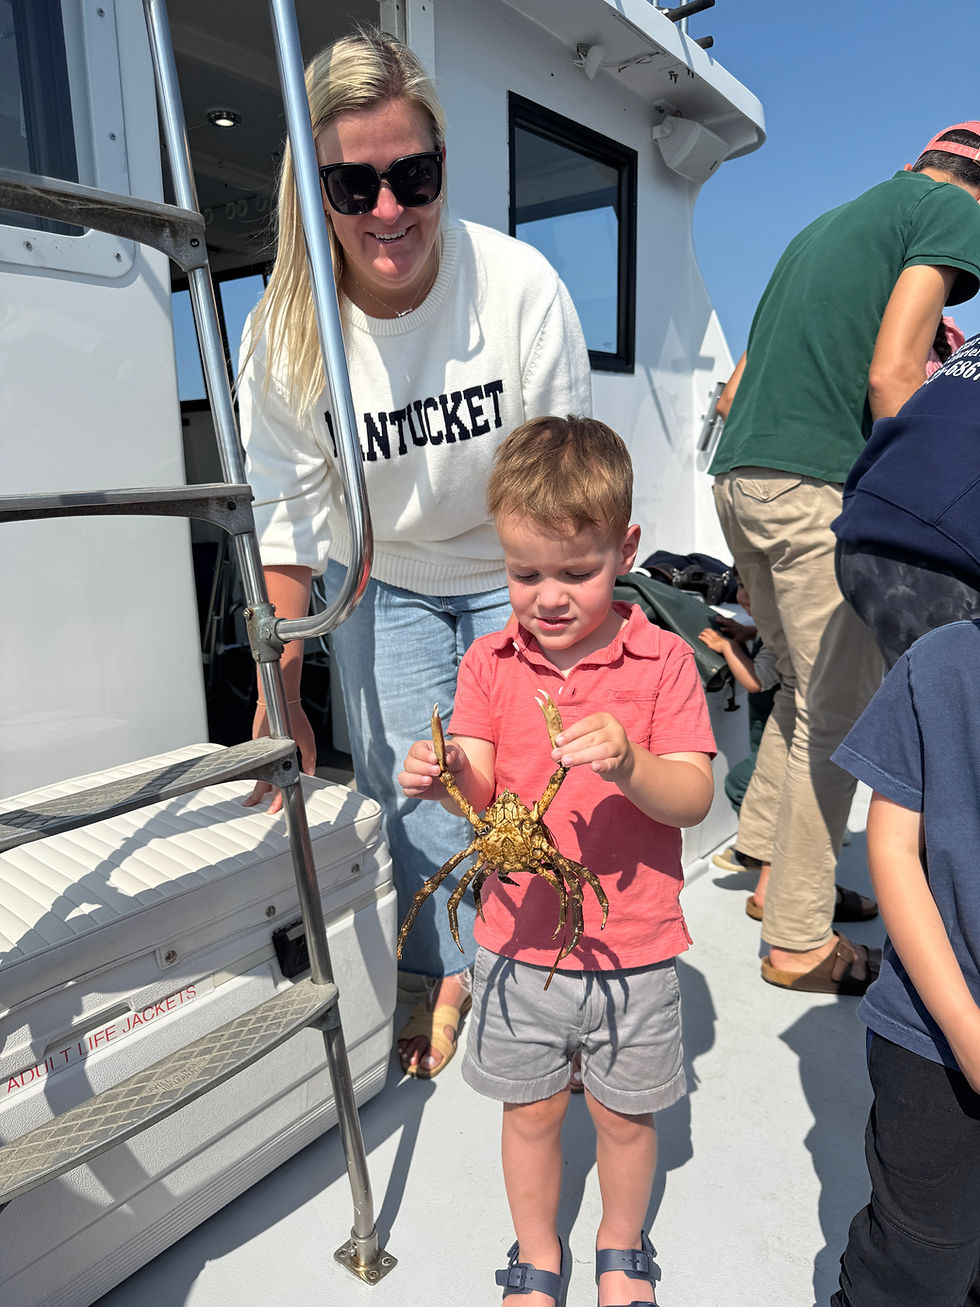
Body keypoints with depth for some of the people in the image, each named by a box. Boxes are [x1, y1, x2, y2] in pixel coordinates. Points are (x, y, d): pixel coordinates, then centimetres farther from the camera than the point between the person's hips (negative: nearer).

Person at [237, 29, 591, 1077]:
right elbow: (289, 517, -11)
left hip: (515, 575, -1)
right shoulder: (285, 329, -17)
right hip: (380, 584, 2)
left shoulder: (519, 286, -22)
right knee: (409, 788, 2)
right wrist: (282, 697, -11)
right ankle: (448, 978, 28)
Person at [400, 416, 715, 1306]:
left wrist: (627, 762, -35)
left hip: (630, 944, -1)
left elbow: (694, 799, -15)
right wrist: (447, 779, -33)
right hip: (518, 939, 2)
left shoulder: (662, 660, -10)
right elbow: (483, 795, -11)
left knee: (625, 1111, 19)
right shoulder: (489, 662, -4)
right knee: (530, 1108, 19)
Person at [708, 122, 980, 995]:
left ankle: (772, 868, 27)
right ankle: (800, 943, 7)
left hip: (737, 475, 9)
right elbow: (891, 377, -11)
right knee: (837, 712, -2)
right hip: (816, 484, -8)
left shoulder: (826, 226, 29)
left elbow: (738, 388, 25)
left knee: (806, 687, 20)